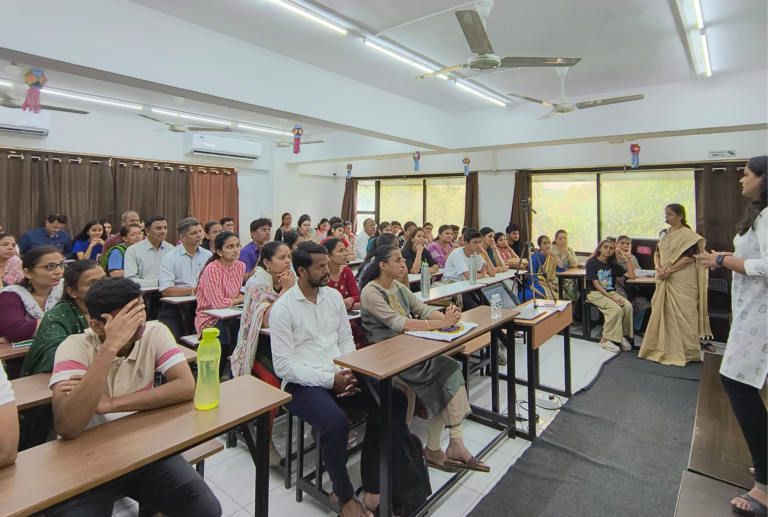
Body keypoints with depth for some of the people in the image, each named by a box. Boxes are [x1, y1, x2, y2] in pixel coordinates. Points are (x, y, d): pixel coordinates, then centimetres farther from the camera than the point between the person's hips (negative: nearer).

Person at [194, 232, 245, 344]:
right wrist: (238, 300, -6)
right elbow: (218, 303, -22)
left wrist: (241, 296, -7)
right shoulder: (212, 269, -18)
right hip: (210, 320, -6)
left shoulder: (240, 266, 3)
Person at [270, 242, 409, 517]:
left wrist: (349, 372, -6)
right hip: (302, 384, -5)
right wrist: (329, 379, -17)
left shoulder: (333, 295, 9)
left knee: (395, 401, -14)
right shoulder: (282, 308, -8)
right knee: (336, 423, -34)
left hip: (340, 375, 6)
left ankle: (374, 486, 1)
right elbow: (283, 365, -11)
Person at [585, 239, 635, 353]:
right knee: (616, 309, -29)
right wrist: (611, 298, -18)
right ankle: (605, 340, -19)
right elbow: (596, 284, -11)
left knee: (628, 306, -23)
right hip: (595, 293, -6)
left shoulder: (613, 264, 13)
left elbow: (632, 276, 9)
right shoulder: (592, 262, -5)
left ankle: (623, 335, -6)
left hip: (610, 292, 6)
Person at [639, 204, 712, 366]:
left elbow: (688, 258, -14)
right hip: (664, 280, 7)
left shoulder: (688, 235, -7)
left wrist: (669, 270, -16)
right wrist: (659, 268, -5)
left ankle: (686, 352, 7)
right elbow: (657, 254, 13)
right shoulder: (663, 234, 13)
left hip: (682, 281, -7)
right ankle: (663, 348, 17)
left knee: (681, 314, -3)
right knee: (663, 313, 8)